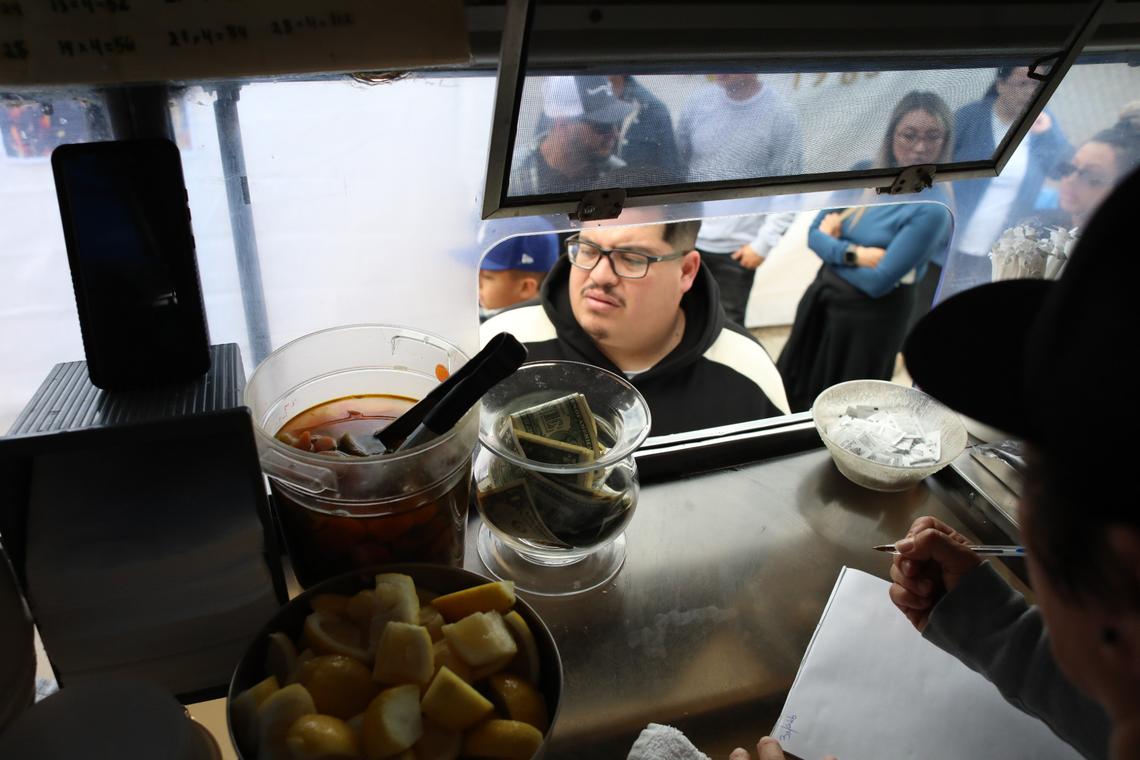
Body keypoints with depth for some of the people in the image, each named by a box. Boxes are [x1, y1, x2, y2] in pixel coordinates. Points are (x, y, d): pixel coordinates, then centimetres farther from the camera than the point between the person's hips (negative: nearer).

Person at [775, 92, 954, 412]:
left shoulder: (932, 208, -20)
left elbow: (878, 281, -22)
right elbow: (815, 234, -2)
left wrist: (834, 241, -8)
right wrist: (853, 254, -20)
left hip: (871, 318, -6)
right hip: (821, 299, 6)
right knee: (790, 395, 21)